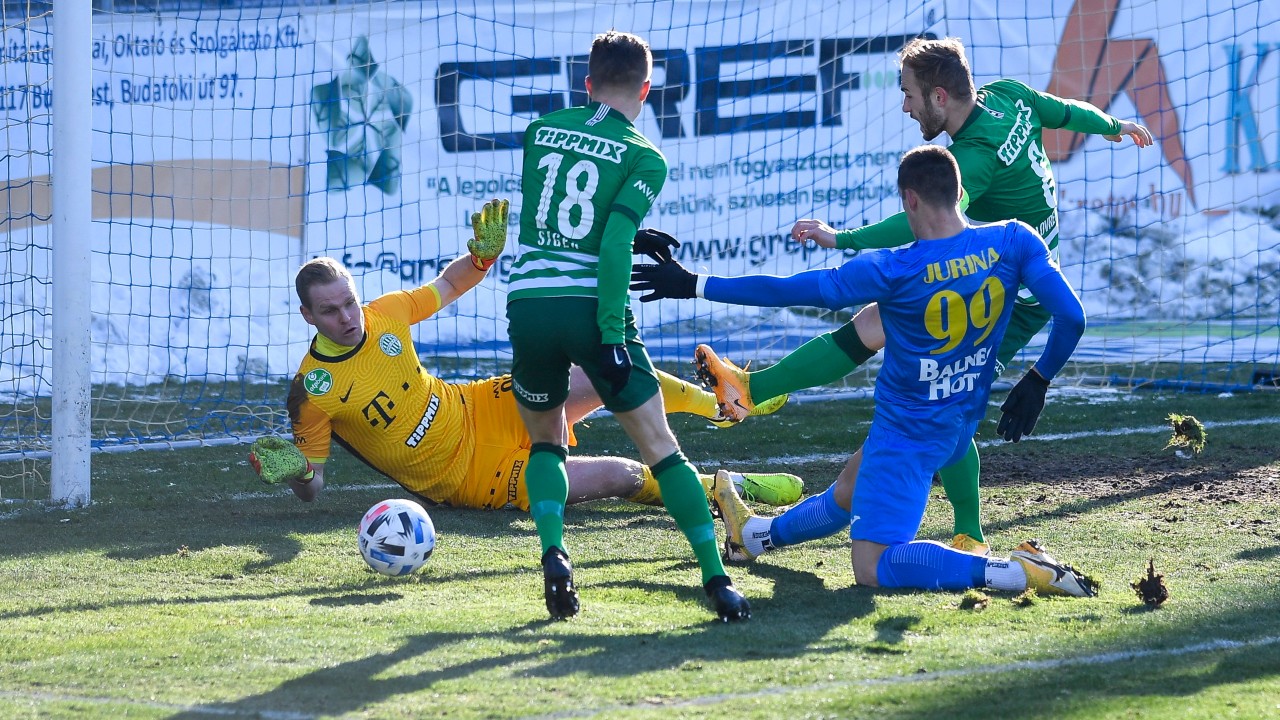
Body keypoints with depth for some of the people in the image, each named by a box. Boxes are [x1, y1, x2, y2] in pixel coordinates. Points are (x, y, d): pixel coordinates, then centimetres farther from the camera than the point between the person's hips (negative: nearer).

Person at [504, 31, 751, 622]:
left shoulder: (538, 133, 12)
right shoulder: (644, 158, 0)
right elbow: (616, 242, -12)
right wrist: (612, 338, -13)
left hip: (528, 304, 3)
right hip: (591, 308, -3)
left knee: (546, 441, 23)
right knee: (661, 447, 4)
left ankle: (553, 553, -1)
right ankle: (716, 578, -4)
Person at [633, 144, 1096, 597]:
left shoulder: (893, 270, -23)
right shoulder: (1013, 243, -13)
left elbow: (786, 291, -17)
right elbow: (1071, 317, -13)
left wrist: (694, 286, -7)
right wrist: (1038, 381, 6)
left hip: (907, 434, -8)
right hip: (962, 427, 8)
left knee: (874, 569, -10)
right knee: (854, 484, 30)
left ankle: (1019, 572, -23)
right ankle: (757, 534, 54)